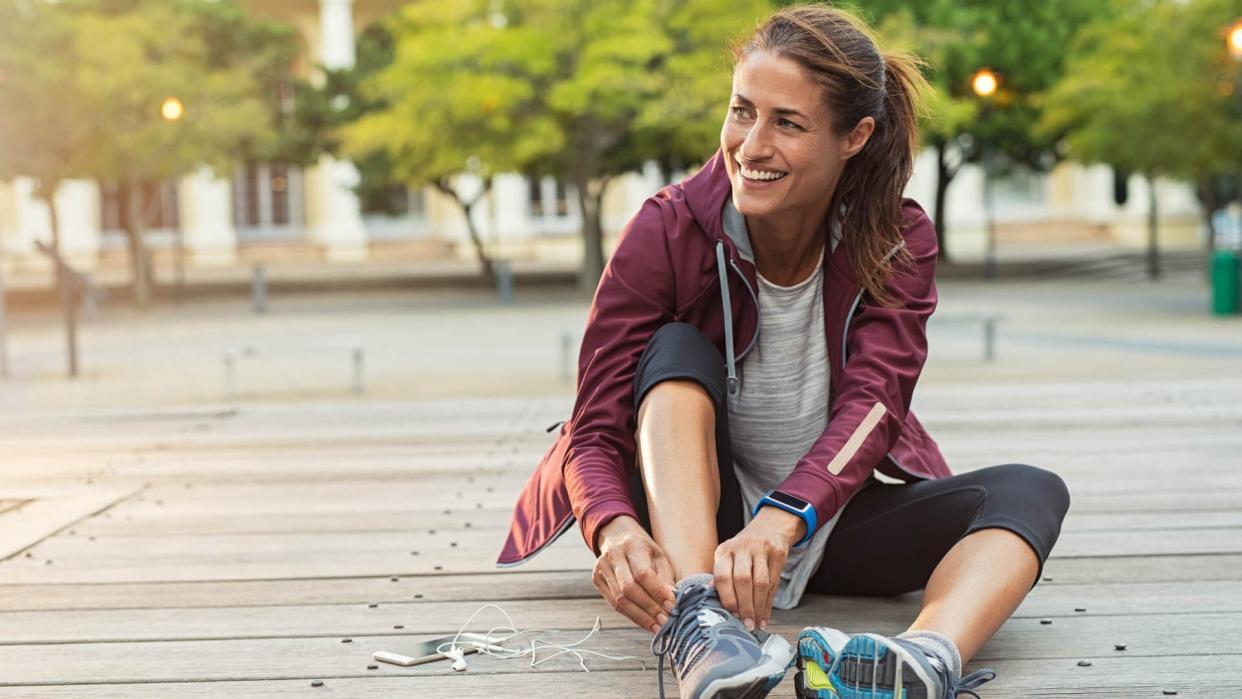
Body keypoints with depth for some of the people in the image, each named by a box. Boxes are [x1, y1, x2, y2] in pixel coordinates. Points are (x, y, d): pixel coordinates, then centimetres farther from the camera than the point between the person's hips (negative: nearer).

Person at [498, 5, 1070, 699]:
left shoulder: (898, 241, -11)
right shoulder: (666, 232, -16)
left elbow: (872, 406, -25)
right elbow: (595, 432, -20)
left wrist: (782, 521, -45)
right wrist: (617, 529, -44)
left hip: (830, 520, 2)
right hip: (692, 521, -1)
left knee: (1031, 491, -22)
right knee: (677, 349, -26)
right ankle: (697, 620, -46)